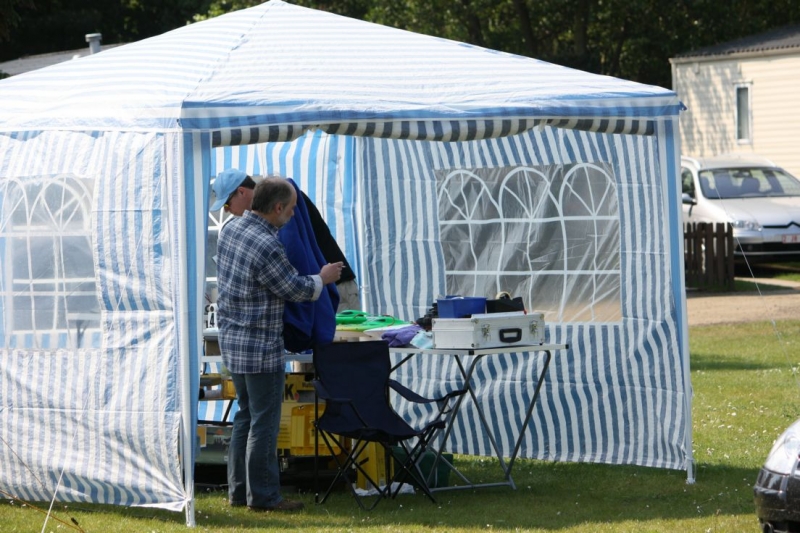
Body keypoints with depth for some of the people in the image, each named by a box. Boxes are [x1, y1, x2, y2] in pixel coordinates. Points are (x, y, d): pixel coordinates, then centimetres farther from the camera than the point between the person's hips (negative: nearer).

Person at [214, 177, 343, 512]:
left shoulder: (231, 229, 2)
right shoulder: (267, 247, -24)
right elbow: (295, 289, -13)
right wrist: (322, 279, 5)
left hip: (232, 340, 9)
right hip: (260, 346, -9)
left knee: (246, 415, 17)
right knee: (264, 421, -1)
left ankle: (239, 490, 22)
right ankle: (262, 496, 4)